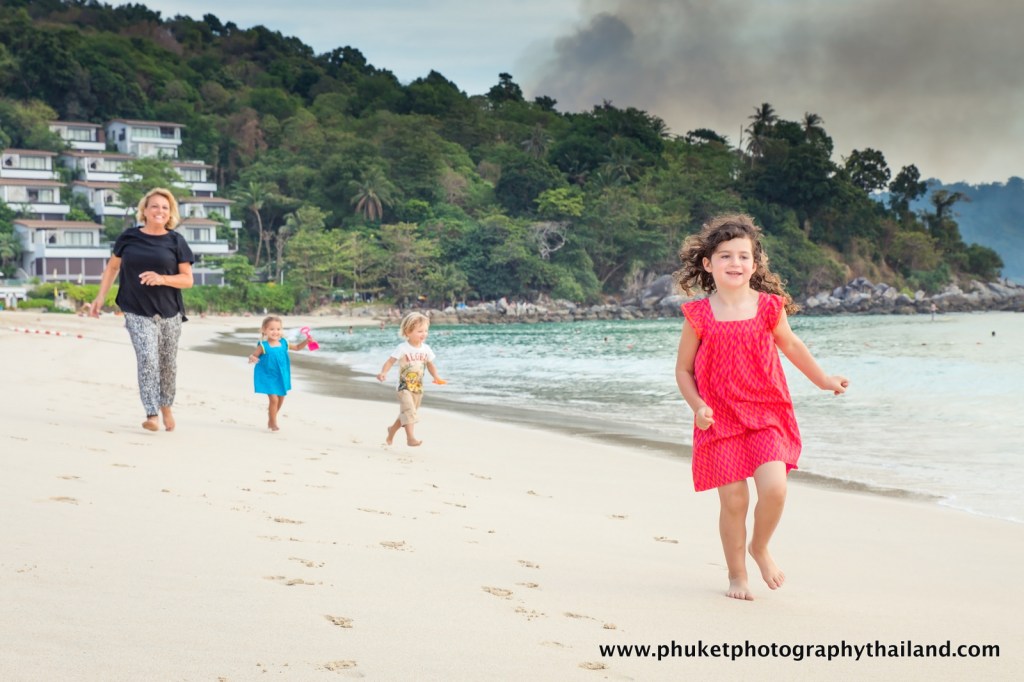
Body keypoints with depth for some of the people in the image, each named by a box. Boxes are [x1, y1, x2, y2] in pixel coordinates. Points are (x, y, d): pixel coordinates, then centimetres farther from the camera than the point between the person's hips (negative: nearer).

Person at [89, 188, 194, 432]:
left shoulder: (176, 241, 1)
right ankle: (151, 414, -18)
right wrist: (101, 296, 7)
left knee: (167, 363, 10)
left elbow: (187, 279, -1)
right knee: (147, 359, -16)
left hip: (169, 312, 1)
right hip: (137, 313, -1)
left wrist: (162, 278, -18)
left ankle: (166, 406, 32)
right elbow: (112, 266, 14)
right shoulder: (129, 237, 3)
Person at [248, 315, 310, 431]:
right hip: (268, 377, -6)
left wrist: (306, 340, -2)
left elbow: (297, 347, 13)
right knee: (273, 399, -13)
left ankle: (271, 420, 37)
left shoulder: (283, 343, -2)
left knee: (280, 399, 16)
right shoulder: (263, 346, -17)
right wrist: (252, 359, -38)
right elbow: (253, 356, -14)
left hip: (280, 377, 6)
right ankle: (273, 423, 4)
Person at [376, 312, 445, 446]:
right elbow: (390, 361, -16)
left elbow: (430, 365, 13)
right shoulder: (402, 348, -13)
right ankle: (410, 438, -25)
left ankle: (392, 430, 40)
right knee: (409, 410, -20)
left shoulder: (426, 349, 3)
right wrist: (383, 372, -33)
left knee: (406, 413, 17)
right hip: (405, 386, -6)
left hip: (418, 387, 6)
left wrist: (436, 377, -4)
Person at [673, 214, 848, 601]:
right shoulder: (699, 315, -4)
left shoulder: (769, 307, 0)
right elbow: (683, 369, 4)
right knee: (733, 501, -2)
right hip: (720, 419, -1)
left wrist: (822, 380, 22)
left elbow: (790, 344, 19)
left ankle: (760, 547, 16)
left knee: (774, 488, -15)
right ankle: (737, 576, 19)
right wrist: (697, 406, -11)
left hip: (766, 413, 1)